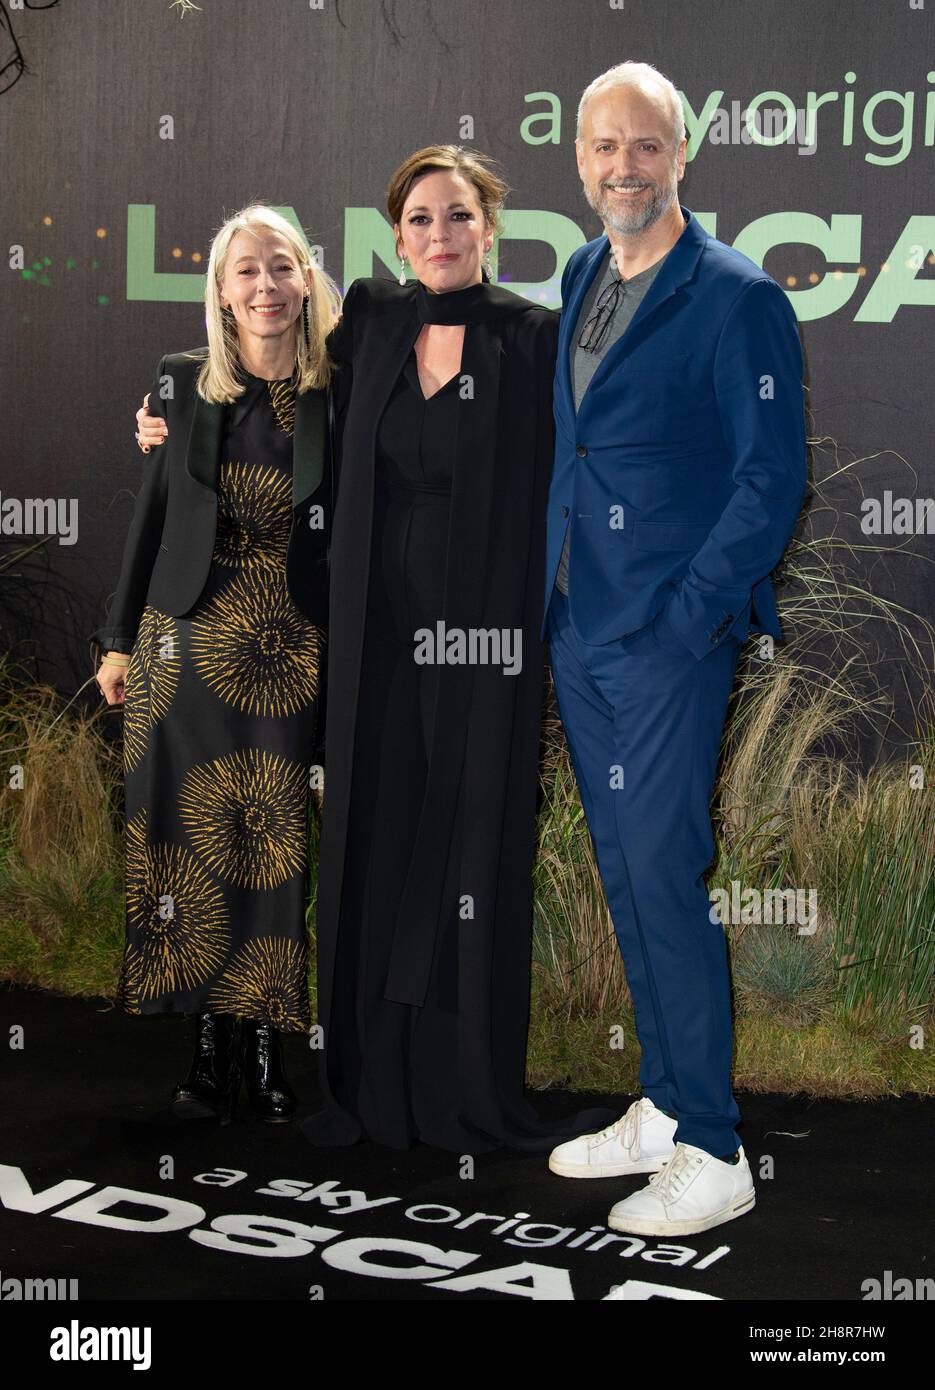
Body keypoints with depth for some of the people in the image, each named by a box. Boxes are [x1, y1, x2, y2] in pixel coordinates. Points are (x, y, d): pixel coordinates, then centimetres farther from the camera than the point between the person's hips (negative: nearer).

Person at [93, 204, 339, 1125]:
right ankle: (212, 1045, 15)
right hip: (188, 640, 2)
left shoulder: (341, 392, -2)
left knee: (277, 842, 3)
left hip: (292, 650, -1)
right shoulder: (183, 381, 3)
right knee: (192, 836, 4)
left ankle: (265, 1044, 14)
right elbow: (154, 513, 8)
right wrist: (120, 639, 8)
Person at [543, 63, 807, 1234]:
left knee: (665, 878, -6)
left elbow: (772, 480, -13)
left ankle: (713, 1155, 6)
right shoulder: (580, 277, 13)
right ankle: (661, 1107, 27)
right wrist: (553, 591, 15)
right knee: (622, 874, 13)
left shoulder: (737, 298, -11)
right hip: (579, 632, 8)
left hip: (670, 641, -7)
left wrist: (684, 619, -16)